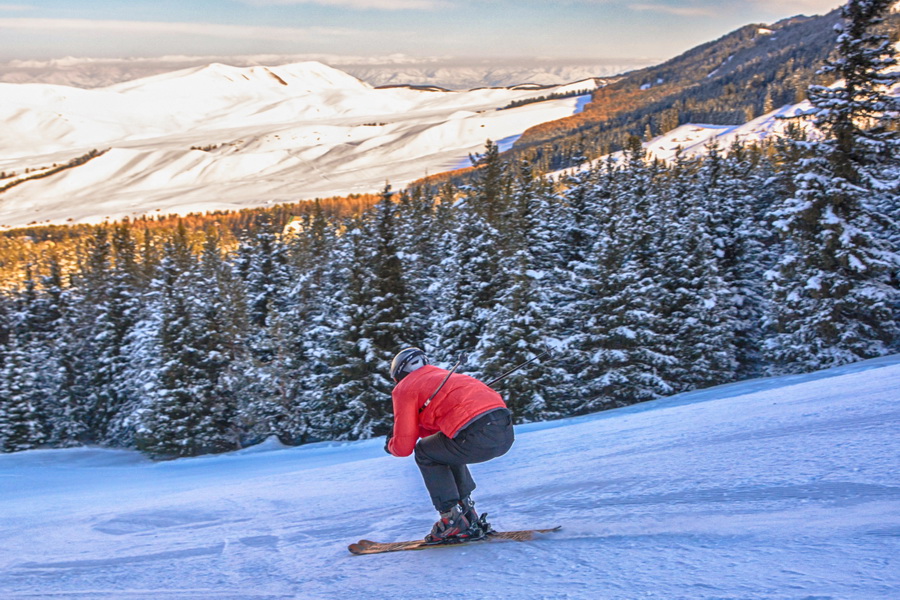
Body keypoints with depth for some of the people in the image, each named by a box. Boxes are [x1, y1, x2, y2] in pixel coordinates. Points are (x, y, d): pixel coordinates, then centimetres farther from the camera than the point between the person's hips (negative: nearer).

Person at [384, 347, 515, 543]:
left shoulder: (404, 388, 13)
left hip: (479, 435, -8)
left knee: (425, 453, 18)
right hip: (507, 432, 8)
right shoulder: (443, 374, 34)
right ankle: (467, 513, 26)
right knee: (449, 450, 33)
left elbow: (404, 447, 12)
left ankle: (453, 519, 7)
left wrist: (390, 446, 33)